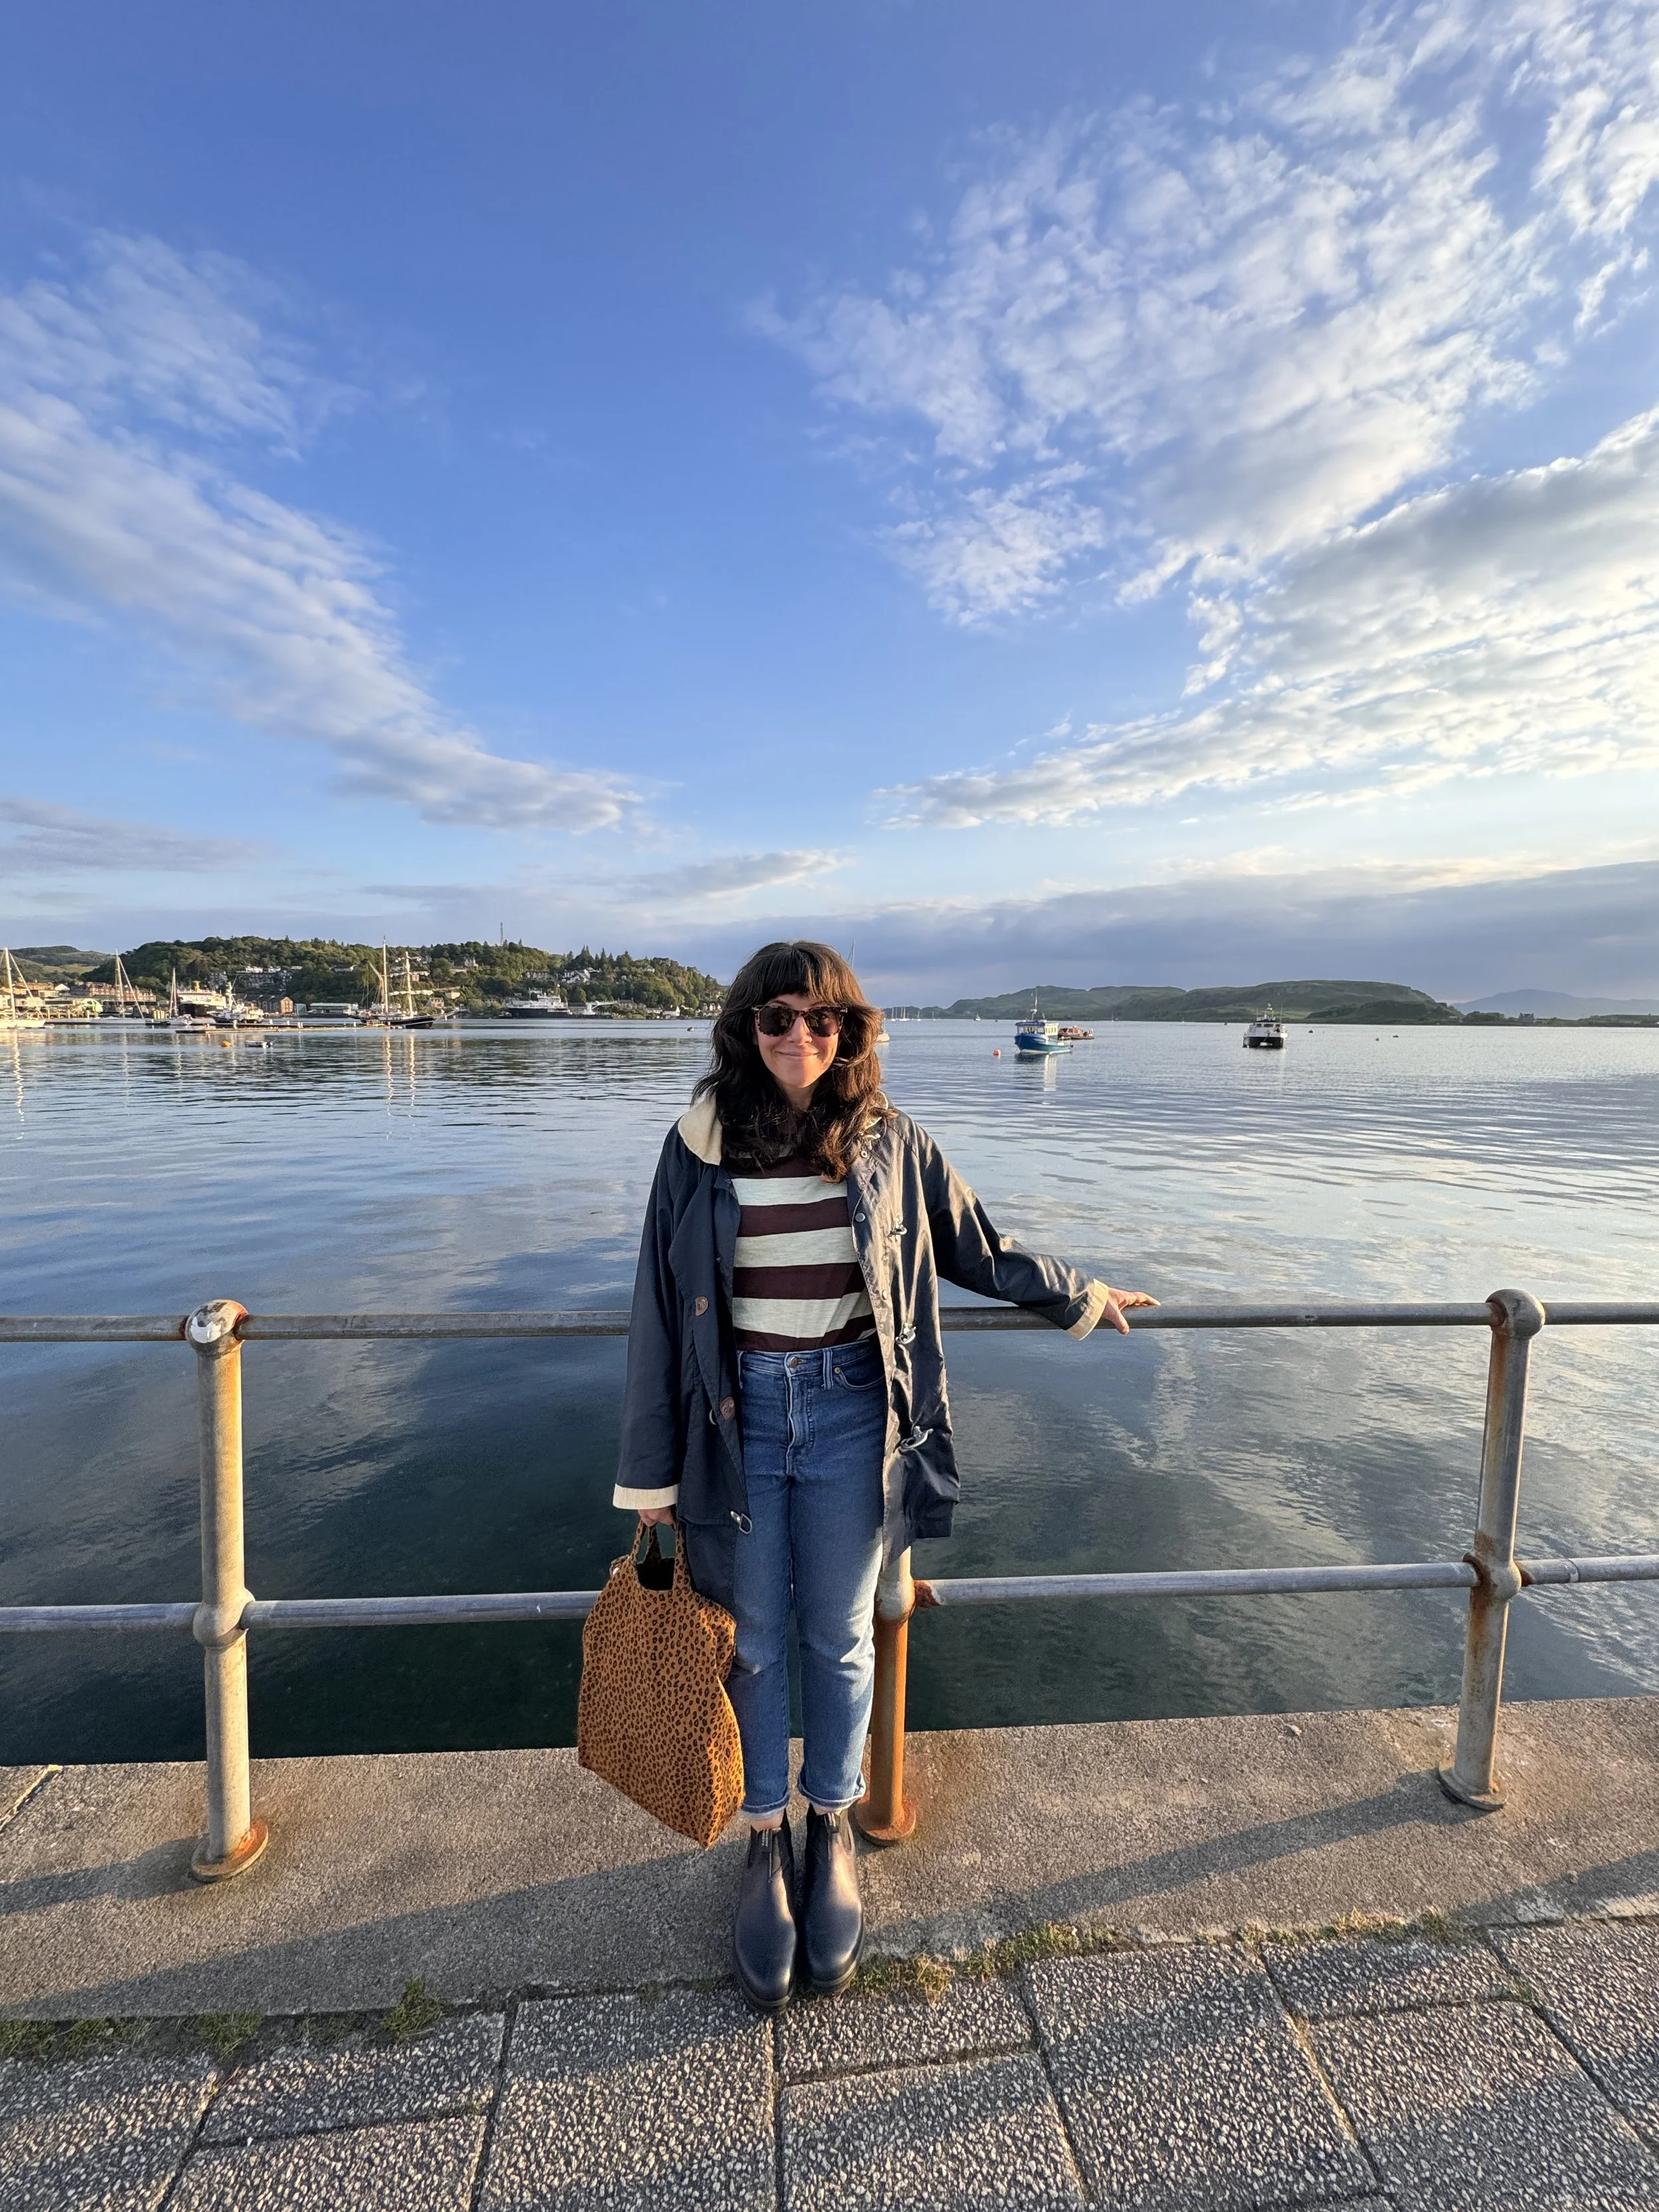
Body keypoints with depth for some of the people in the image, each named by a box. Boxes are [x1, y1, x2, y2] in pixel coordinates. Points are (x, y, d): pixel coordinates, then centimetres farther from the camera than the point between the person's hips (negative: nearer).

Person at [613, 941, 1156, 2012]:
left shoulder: (891, 1142, -4)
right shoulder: (701, 1144, -6)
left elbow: (979, 1250, 11)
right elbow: (660, 1307, -2)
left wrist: (1082, 1296, 20)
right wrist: (652, 1472, 1)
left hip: (851, 1412, 0)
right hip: (739, 1413, 0)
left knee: (840, 1638, 16)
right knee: (755, 1639, 15)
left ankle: (833, 1826, 44)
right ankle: (767, 1839, 41)